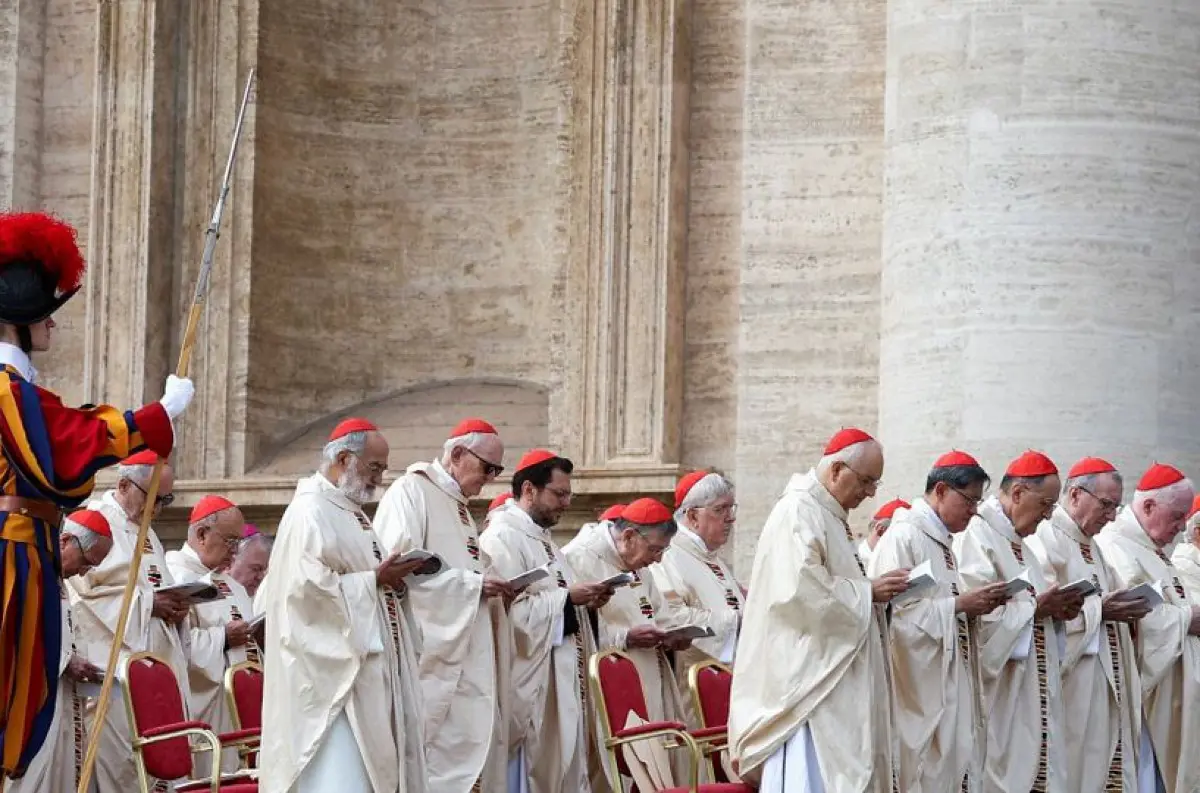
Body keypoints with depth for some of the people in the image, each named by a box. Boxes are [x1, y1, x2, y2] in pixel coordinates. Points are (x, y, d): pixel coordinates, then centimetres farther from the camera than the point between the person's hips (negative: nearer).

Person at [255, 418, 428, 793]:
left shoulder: (350, 510, 19)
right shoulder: (310, 511, -11)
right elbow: (308, 584, -21)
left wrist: (389, 577, 6)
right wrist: (374, 580, -16)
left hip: (364, 669, 10)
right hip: (331, 670, -10)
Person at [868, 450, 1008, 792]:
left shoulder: (942, 542, 17)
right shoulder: (903, 537, -12)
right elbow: (895, 609, -20)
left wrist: (974, 606, 3)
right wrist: (959, 604, -17)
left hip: (950, 685, 9)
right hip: (919, 686, -9)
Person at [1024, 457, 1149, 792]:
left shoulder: (1089, 545, 19)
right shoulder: (1044, 539, -11)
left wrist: (1122, 611, 3)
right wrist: (1099, 610, -20)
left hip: (1106, 683, 9)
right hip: (1072, 684, -9)